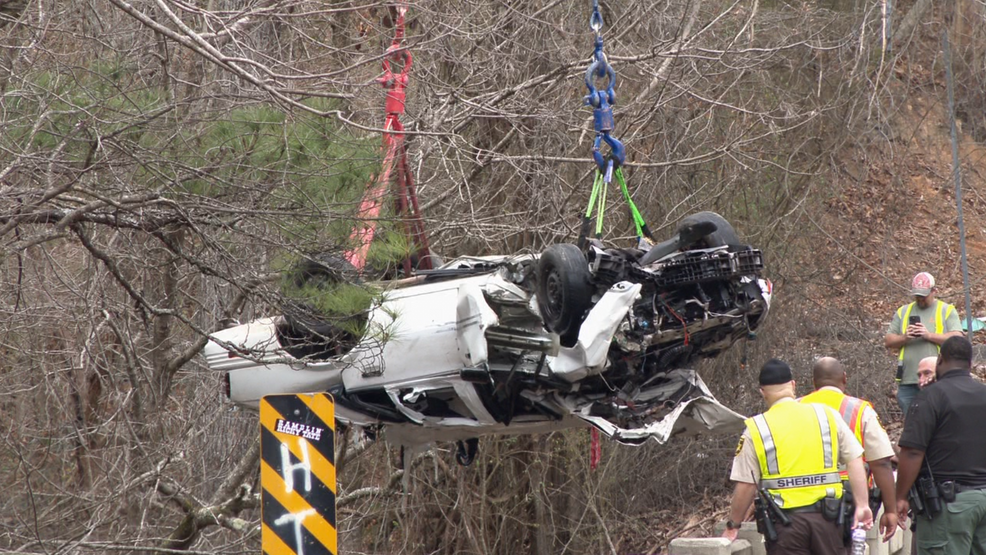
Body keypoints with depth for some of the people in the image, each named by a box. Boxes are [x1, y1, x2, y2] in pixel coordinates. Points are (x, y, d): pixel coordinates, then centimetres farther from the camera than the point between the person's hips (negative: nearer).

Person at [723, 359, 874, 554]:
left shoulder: (756, 428, -1)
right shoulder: (827, 415, 6)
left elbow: (746, 486, -1)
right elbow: (854, 461, 2)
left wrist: (732, 526, 9)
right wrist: (862, 505, 4)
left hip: (784, 520, -2)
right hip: (826, 516, 2)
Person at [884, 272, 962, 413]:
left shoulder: (947, 310, 8)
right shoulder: (902, 312, 17)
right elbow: (888, 341, 13)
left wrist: (930, 335, -15)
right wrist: (904, 338, -8)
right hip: (907, 381, 3)